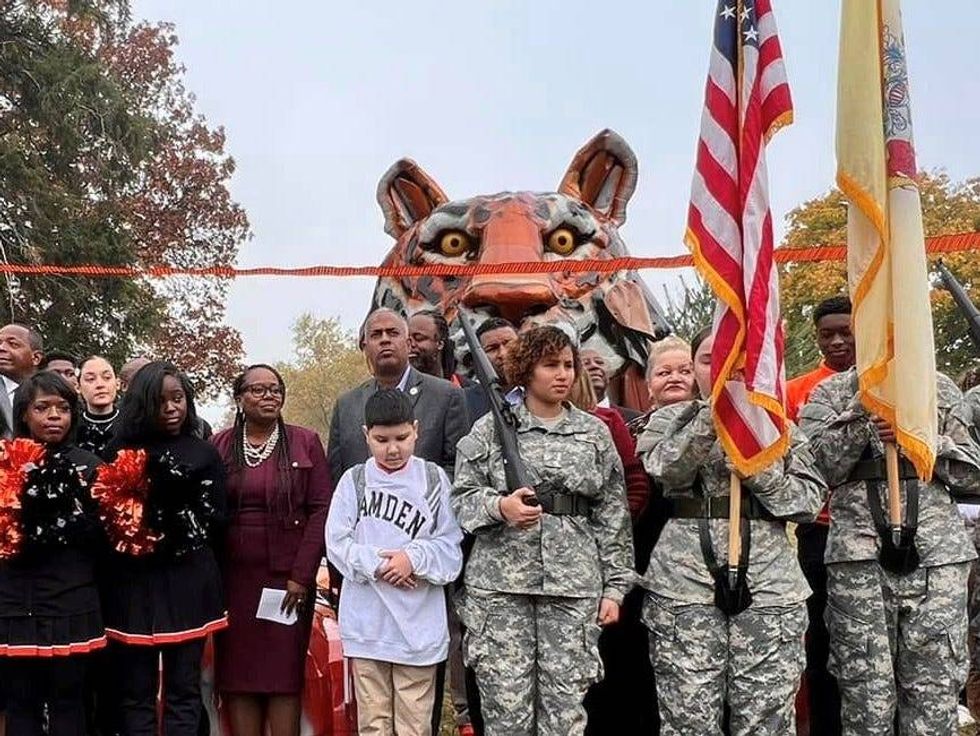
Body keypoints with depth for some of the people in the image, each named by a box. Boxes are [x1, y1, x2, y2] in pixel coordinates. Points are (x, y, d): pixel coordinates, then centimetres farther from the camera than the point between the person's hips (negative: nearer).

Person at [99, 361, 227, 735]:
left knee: (183, 688, 4)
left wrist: (166, 535, -12)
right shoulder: (121, 451, 5)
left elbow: (213, 521, 0)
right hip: (134, 581, 0)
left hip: (188, 581, 0)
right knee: (135, 690, 2)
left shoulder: (205, 455, 6)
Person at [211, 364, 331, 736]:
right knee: (237, 674, 2)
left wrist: (302, 575, -9)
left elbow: (321, 510, -2)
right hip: (234, 579, 2)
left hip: (287, 578, -1)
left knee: (285, 675, -1)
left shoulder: (305, 442, 3)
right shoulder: (218, 446, 7)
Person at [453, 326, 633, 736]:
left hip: (574, 586, 1)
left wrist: (615, 586, 6)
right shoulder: (490, 429, 6)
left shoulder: (595, 433, 11)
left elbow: (612, 516, 11)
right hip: (499, 584, -1)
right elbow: (460, 498, 5)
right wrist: (499, 506, -16)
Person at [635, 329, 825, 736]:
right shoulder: (671, 419, 13)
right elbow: (668, 469, -9)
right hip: (684, 583, -1)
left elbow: (810, 500, 7)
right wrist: (716, 413, -19)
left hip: (769, 584, 1)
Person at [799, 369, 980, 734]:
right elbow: (818, 467, -5)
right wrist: (864, 402, -9)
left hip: (938, 555, 1)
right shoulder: (830, 392, 11)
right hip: (859, 558, -1)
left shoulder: (941, 388, 16)